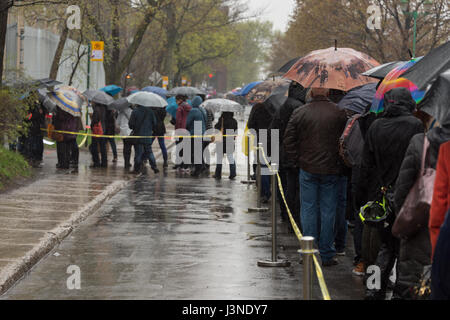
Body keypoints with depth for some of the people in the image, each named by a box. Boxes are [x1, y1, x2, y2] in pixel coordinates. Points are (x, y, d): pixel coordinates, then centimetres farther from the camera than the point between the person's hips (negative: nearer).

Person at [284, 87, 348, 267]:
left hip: (308, 169, 1)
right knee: (328, 211, 5)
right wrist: (341, 165, 7)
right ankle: (327, 255, 8)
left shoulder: (299, 113, -2)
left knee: (308, 210, 7)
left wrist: (296, 160, 8)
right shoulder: (339, 113, -4)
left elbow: (288, 141, 0)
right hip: (331, 171, 0)